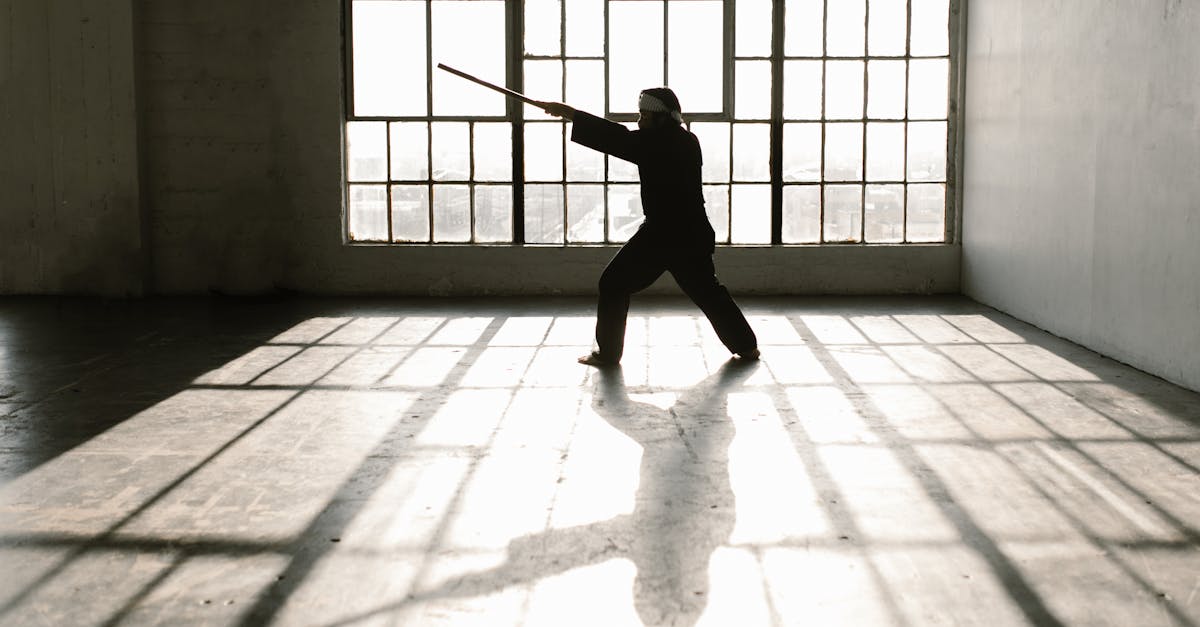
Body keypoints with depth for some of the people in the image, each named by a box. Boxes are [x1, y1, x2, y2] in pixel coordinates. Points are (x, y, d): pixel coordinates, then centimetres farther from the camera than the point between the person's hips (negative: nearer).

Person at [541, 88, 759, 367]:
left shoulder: (657, 142, -12)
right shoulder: (687, 142, 11)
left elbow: (615, 138, -15)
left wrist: (567, 112, -13)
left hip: (660, 232, -7)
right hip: (692, 232, 7)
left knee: (614, 284, 4)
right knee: (707, 290, 20)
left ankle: (607, 352, 5)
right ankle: (746, 346, 21)